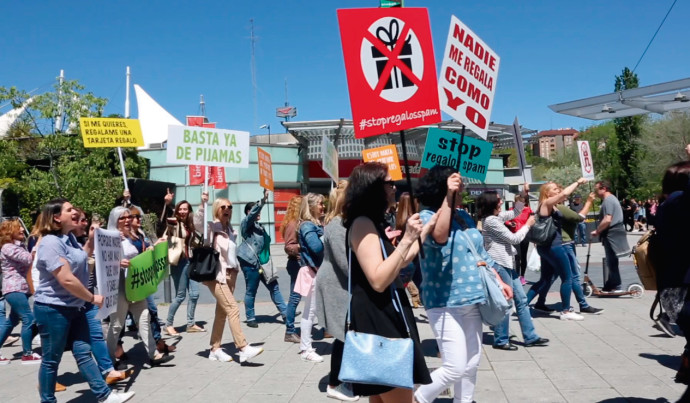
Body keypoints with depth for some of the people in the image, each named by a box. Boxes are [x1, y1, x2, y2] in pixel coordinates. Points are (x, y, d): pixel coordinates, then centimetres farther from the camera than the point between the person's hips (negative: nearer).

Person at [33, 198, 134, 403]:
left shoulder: (69, 238, 8)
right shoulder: (50, 243, -20)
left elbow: (81, 257, 29)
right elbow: (67, 280, -25)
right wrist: (92, 298, -14)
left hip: (74, 307, 9)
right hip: (53, 309, -9)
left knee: (83, 352, 9)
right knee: (52, 359, 5)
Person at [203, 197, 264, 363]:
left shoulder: (230, 230, 14)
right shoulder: (211, 228, -7)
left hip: (230, 274, 7)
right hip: (216, 274, -7)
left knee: (222, 312, 10)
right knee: (233, 308, -16)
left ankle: (215, 349, 18)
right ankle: (244, 349, -18)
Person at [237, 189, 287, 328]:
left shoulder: (260, 226, 22)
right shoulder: (246, 223, -2)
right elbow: (252, 213, -22)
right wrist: (263, 200, -32)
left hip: (262, 262, 8)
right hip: (250, 262, -8)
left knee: (274, 287, 5)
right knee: (251, 291, 0)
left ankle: (285, 313, 8)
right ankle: (250, 318, 10)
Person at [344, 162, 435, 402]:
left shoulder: (374, 224, 16)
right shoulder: (362, 224, -16)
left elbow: (401, 262, 24)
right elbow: (378, 281, -26)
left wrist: (424, 231, 24)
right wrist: (407, 239, -25)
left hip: (385, 317, 11)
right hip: (377, 320, -11)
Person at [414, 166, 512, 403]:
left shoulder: (464, 218, 12)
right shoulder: (427, 216, -10)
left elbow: (481, 254, 20)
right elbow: (439, 236, -33)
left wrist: (499, 281, 13)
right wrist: (448, 196, -33)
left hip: (471, 301, 8)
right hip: (445, 304, -8)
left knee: (471, 365, 14)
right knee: (455, 368, -8)